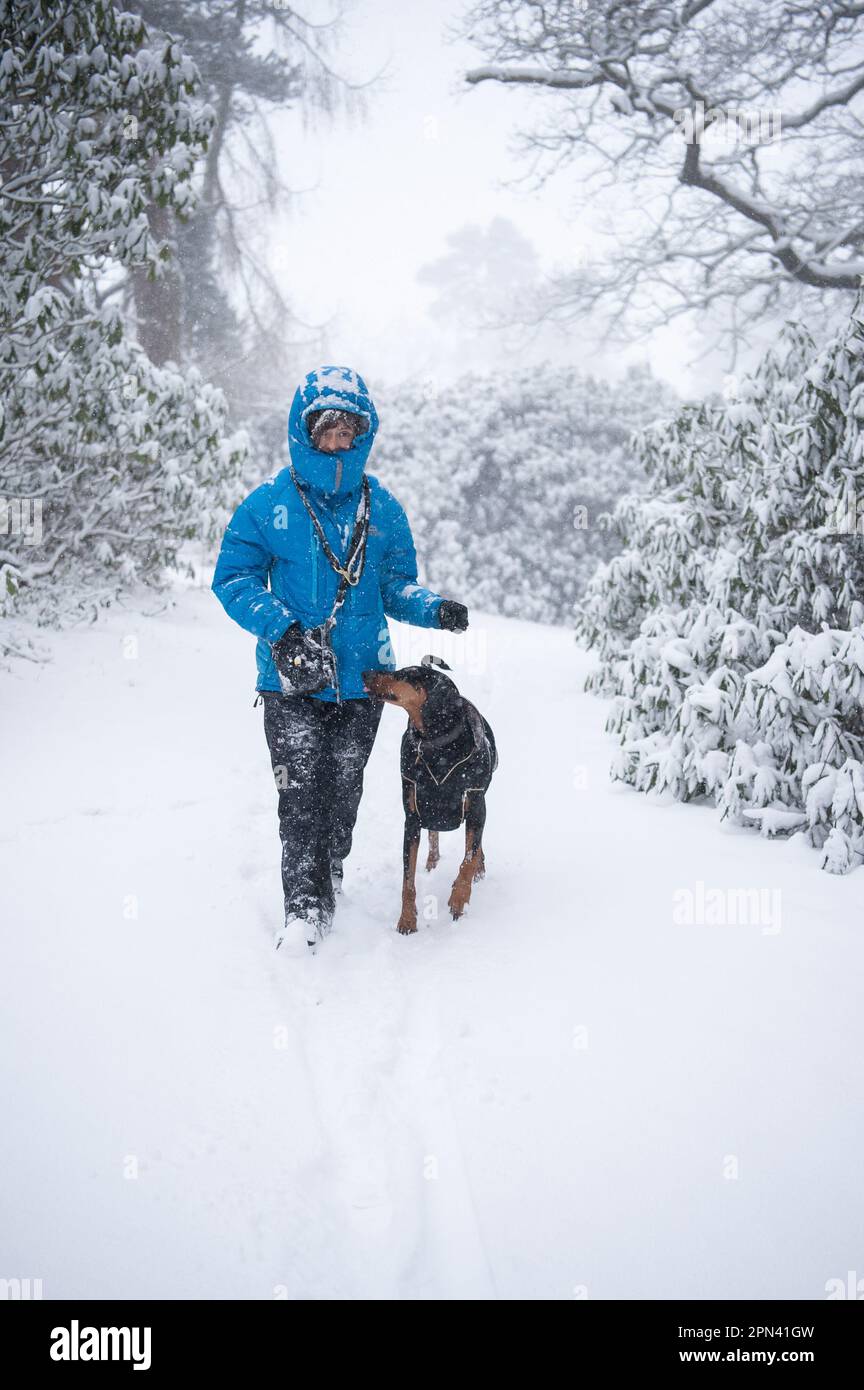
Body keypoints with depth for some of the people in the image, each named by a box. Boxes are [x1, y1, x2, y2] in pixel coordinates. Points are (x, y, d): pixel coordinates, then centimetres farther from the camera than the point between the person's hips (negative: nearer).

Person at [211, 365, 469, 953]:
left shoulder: (383, 508, 4)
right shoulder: (270, 502, -4)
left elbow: (396, 585, 11)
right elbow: (233, 578, -2)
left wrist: (434, 608, -11)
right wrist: (279, 628, -18)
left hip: (363, 677, 3)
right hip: (292, 679, -3)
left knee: (343, 790, 13)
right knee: (301, 789, -9)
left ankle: (328, 884, 34)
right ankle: (304, 907, 2)